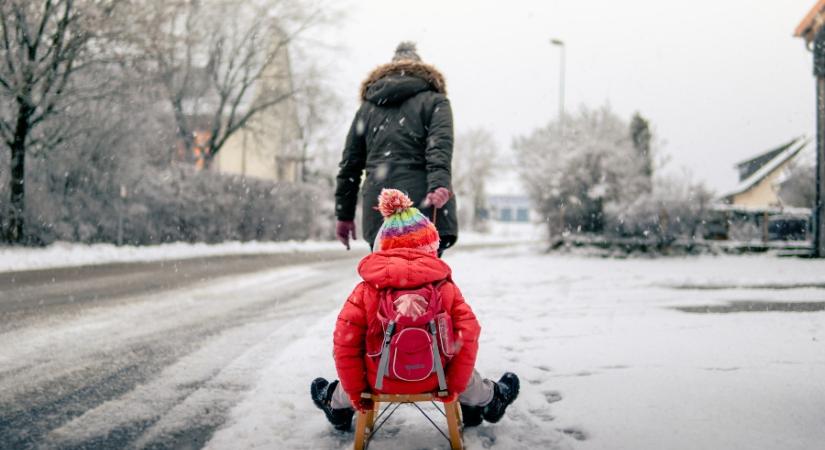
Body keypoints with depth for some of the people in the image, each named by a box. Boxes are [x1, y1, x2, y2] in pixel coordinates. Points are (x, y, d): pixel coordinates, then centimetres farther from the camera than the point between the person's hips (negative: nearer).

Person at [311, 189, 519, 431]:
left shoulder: (366, 290, -9)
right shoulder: (446, 287, -8)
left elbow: (345, 342, -10)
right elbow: (467, 336, -11)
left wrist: (355, 391, 2)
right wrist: (455, 385, 0)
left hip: (380, 383, 0)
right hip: (432, 381, 1)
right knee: (466, 374, 34)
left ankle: (337, 406, 58)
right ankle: (489, 400, 56)